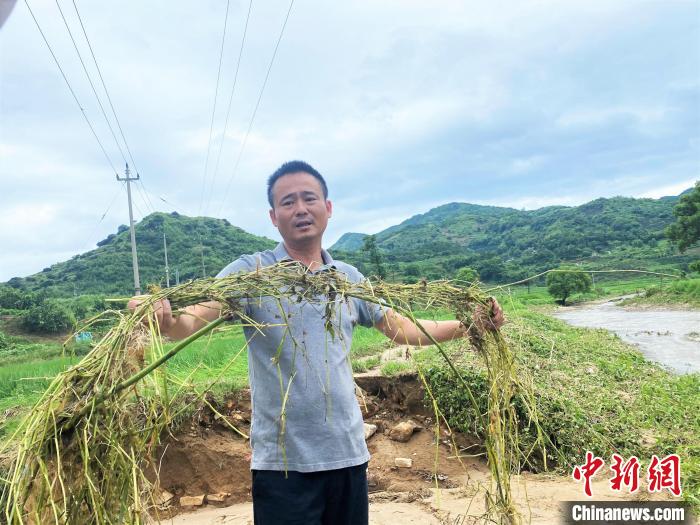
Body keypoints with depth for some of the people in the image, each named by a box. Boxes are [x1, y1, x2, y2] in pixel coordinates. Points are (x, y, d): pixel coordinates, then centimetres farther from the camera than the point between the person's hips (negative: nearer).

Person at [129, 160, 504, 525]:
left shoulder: (349, 277, 6)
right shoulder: (251, 272, -8)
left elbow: (398, 327, 11)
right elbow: (195, 317, -21)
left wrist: (467, 326, 3)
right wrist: (166, 321, -43)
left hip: (348, 452, 5)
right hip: (282, 460, -4)